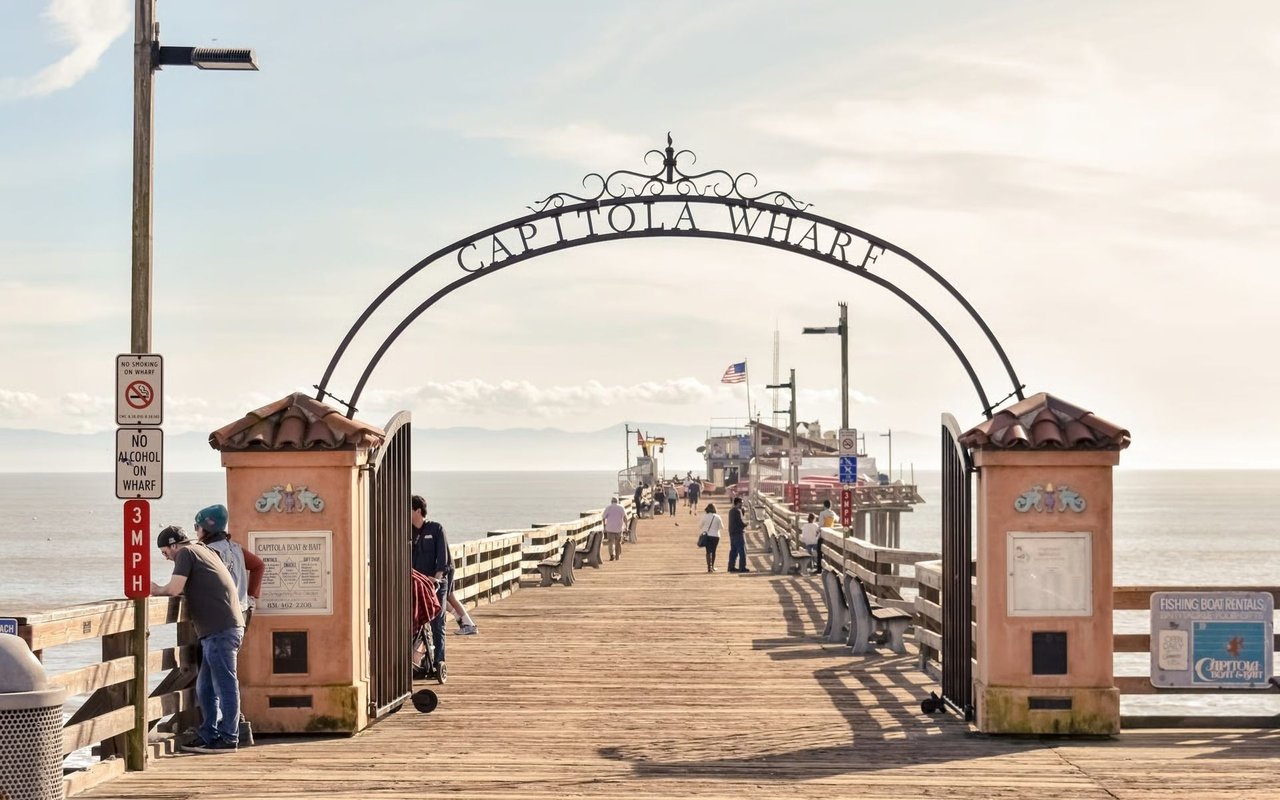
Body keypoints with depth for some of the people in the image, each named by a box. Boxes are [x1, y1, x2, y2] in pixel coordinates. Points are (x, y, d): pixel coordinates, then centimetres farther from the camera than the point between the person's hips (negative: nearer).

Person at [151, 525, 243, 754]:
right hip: (224, 629, 10)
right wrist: (163, 590, 13)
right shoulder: (203, 551, 24)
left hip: (221, 630, -10)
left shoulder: (185, 553, -3)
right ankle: (208, 736, 18)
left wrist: (156, 589, 5)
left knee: (225, 684, -6)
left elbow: (174, 589, -13)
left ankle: (228, 738, -4)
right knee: (205, 687, 14)